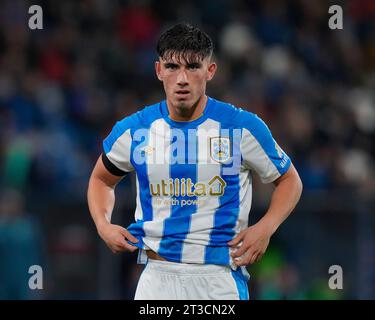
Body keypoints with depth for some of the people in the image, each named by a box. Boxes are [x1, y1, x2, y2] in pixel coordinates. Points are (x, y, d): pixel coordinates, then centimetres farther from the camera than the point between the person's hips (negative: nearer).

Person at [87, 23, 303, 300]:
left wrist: (265, 228, -9)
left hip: (221, 278, -2)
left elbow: (289, 180, 9)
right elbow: (102, 178, 21)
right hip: (157, 276, 2)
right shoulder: (133, 130, 3)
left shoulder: (243, 127, -4)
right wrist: (103, 225, 2)